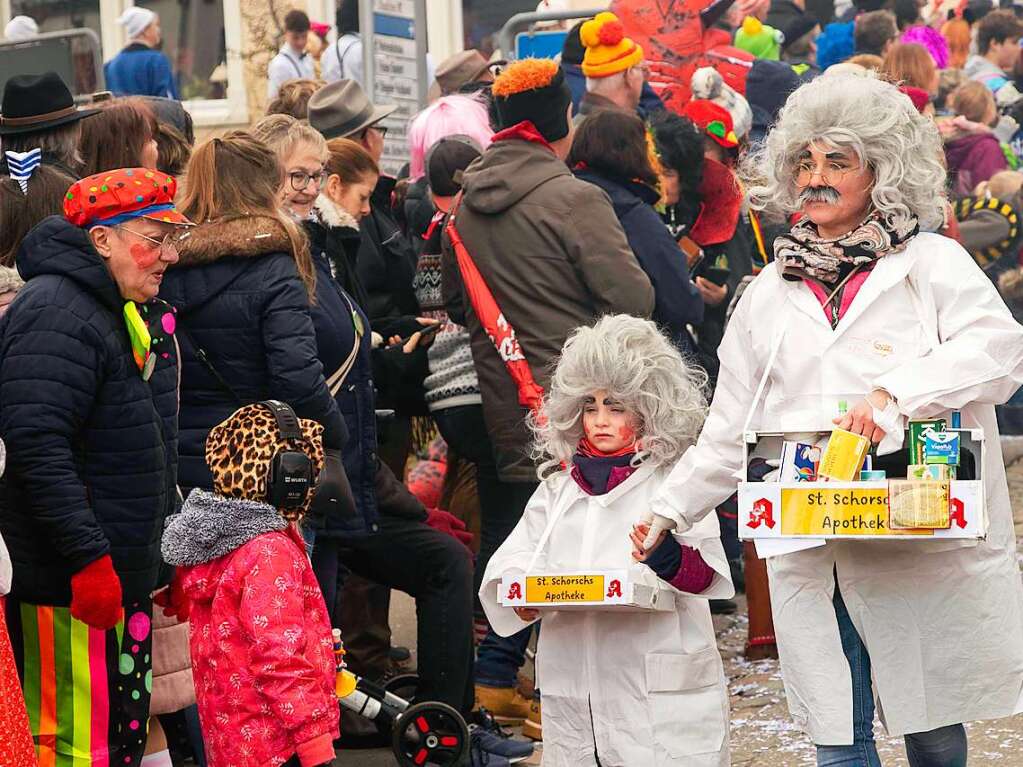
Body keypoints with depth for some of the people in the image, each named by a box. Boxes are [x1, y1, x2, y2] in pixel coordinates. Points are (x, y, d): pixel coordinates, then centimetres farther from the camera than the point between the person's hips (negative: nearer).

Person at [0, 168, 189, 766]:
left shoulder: (139, 314, 16)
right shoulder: (57, 315, -16)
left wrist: (169, 552, 23)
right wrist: (89, 558, -27)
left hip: (125, 575, 10)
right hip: (73, 582, -10)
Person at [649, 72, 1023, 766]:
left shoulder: (931, 263, 5)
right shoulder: (769, 293, 17)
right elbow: (730, 432, 20)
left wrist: (897, 393, -24)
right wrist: (669, 510, 13)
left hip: (919, 546, -3)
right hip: (810, 553, 3)